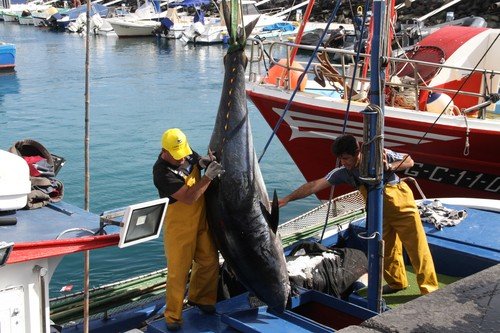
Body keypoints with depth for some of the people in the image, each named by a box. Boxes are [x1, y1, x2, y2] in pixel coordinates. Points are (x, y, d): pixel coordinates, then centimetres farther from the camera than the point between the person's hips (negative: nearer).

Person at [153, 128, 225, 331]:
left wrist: (204, 162, -6)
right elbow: (188, 197, -28)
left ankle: (199, 298, 37)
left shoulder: (188, 153, -4)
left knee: (209, 261, 15)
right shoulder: (162, 173, -26)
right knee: (178, 271, -2)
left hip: (201, 218, 7)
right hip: (178, 225, -7)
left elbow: (197, 161, 18)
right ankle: (173, 316, 12)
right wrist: (208, 177, -33)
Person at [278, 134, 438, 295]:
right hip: (380, 213, 4)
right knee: (387, 250, 14)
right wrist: (287, 198, -20)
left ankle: (429, 289, 7)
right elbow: (314, 185, -15)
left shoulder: (380, 155, -21)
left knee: (417, 248, -2)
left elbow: (409, 160, -7)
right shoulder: (343, 173, -13)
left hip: (401, 205, -4)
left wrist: (389, 167, -26)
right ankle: (396, 282, 35)